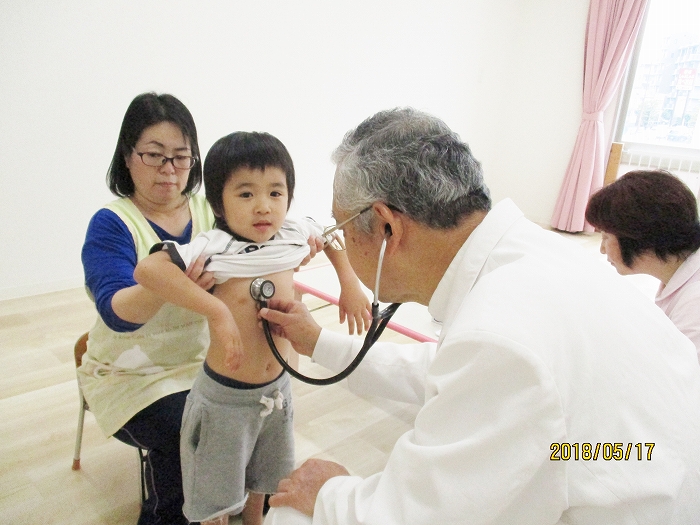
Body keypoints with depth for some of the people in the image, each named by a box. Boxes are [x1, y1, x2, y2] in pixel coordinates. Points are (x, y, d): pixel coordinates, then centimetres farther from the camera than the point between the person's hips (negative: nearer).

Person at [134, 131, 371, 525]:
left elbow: (327, 236, 12)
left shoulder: (291, 233, -10)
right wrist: (218, 311, -41)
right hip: (226, 398, -5)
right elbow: (147, 269, -38)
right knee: (217, 492, 18)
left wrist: (350, 284, 4)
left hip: (278, 388, 6)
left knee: (262, 477, 31)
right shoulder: (213, 248, -25)